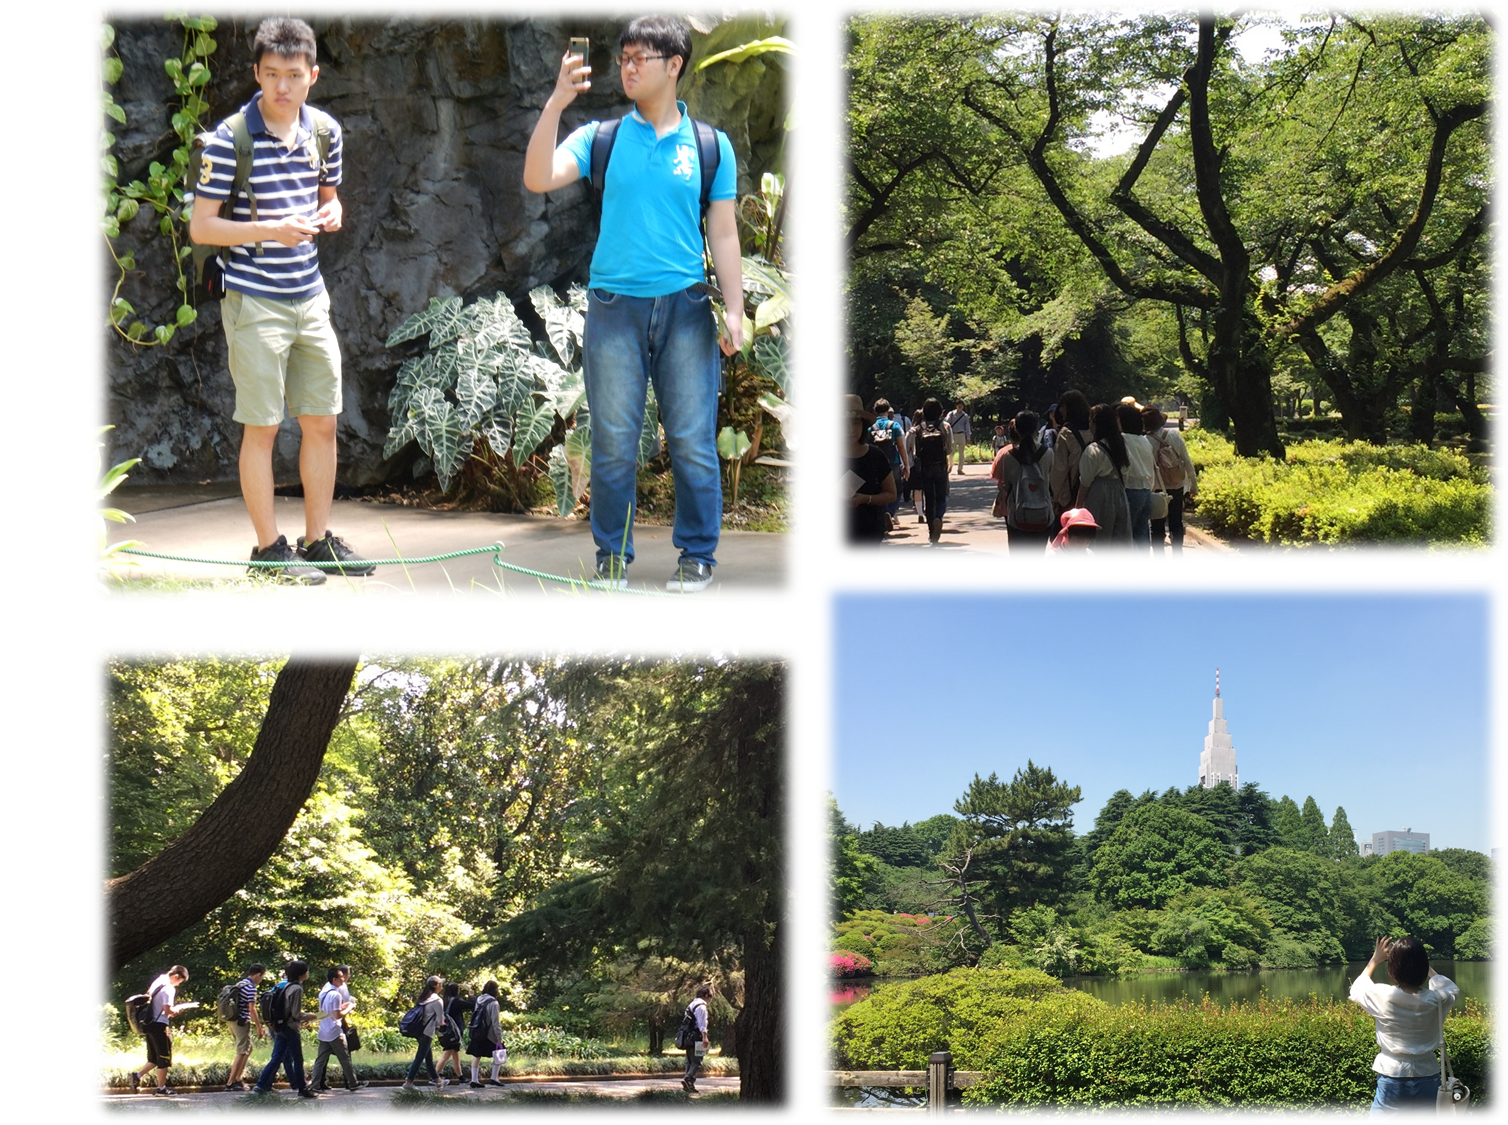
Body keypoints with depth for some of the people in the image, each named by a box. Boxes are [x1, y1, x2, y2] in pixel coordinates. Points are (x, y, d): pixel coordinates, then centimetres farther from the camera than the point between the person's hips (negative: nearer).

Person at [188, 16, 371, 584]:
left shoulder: (325, 131, 5)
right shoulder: (230, 139, -13)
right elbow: (201, 226, -11)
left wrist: (331, 213, -3)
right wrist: (271, 230, -23)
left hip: (309, 296, 6)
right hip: (255, 300, -6)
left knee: (322, 422, 9)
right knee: (261, 427, -1)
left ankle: (318, 540, 20)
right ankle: (269, 549, 8)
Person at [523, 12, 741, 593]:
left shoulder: (710, 145, 7)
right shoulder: (602, 138, 7)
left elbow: (724, 234, 8)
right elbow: (538, 179, -7)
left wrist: (735, 311, 0)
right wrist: (556, 103, -15)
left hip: (685, 306, 0)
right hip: (613, 306, 0)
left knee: (692, 441, 1)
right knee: (613, 442, 4)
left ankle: (698, 555, 11)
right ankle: (612, 555, 14)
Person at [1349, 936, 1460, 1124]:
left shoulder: (1383, 996, -13)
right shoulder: (1435, 1001, -7)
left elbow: (1356, 990, 10)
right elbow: (1452, 989, 19)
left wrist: (1375, 960, 19)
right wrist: (1420, 963, 19)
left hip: (1393, 1082, -3)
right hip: (1428, 1081, 3)